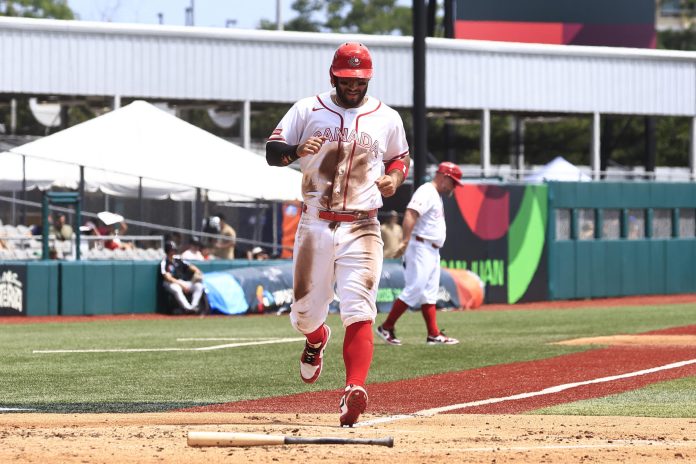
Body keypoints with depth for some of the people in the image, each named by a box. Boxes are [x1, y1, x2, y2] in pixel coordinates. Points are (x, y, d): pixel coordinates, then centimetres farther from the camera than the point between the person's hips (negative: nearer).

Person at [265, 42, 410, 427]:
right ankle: (316, 341, 47)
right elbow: (272, 151, 0)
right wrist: (298, 150, -22)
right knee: (305, 313, 9)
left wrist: (394, 178, -1)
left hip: (361, 229, -1)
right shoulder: (307, 110, 3)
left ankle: (354, 391, -28)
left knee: (359, 313, -18)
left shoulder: (387, 119, 7)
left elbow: (400, 158, 22)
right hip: (315, 226, 1)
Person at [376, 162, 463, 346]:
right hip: (420, 248, -11)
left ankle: (434, 335, 7)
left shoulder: (435, 195, 21)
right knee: (414, 289, -12)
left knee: (430, 293, 8)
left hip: (432, 251, 11)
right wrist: (405, 241, -35)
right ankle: (386, 328, -7)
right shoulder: (426, 192, -11)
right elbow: (410, 214, -25)